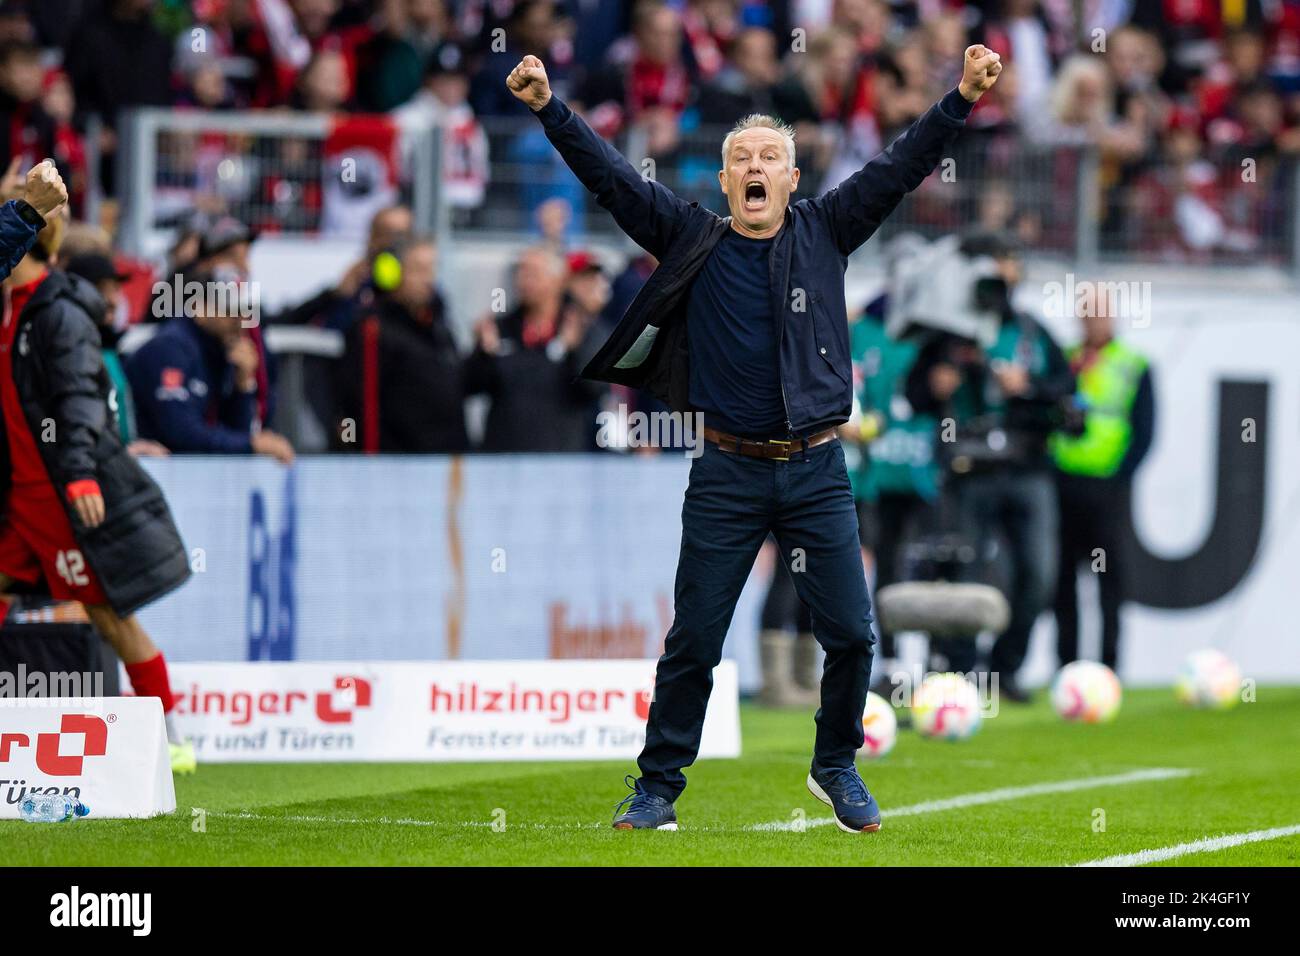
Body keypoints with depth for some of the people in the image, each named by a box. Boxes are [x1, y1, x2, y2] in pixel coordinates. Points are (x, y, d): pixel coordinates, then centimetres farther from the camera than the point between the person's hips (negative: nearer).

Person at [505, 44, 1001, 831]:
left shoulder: (823, 233, 4)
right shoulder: (692, 239, 2)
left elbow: (898, 170, 0)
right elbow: (611, 176, -2)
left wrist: (962, 101, -9)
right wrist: (549, 107, -11)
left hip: (817, 471, 1)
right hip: (728, 476, -1)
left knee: (850, 634, 1)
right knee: (693, 640, 2)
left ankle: (837, 767, 22)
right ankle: (659, 787, 10)